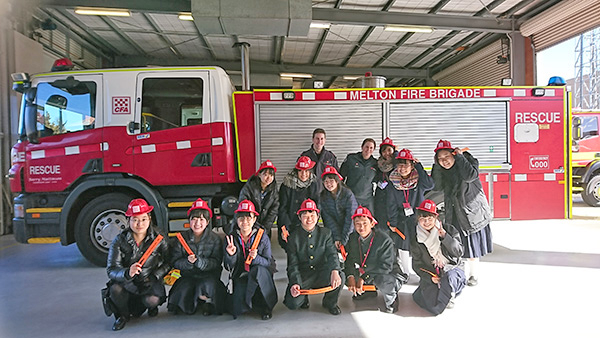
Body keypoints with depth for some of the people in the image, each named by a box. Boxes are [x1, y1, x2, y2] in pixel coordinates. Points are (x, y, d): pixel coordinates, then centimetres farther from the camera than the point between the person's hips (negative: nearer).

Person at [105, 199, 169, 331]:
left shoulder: (158, 237, -9)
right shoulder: (119, 241, -11)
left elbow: (167, 263, -2)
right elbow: (111, 270, -16)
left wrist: (153, 277, -16)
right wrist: (127, 273, -37)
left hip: (150, 281, -1)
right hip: (126, 282, 1)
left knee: (152, 300, -30)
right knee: (115, 289, -31)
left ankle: (152, 305, 12)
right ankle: (123, 315, 4)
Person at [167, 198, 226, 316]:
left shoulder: (215, 239, -2)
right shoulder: (182, 238, 2)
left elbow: (216, 262, -10)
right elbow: (175, 262, -2)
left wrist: (198, 261, -26)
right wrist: (188, 262, -23)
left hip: (208, 276, -2)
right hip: (188, 276, 2)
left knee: (209, 284, -31)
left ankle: (209, 301, 4)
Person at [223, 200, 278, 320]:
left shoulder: (263, 238, -2)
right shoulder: (230, 239, 2)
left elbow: (268, 263, -5)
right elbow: (228, 267, -1)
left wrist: (256, 258, -25)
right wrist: (230, 255, -22)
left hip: (261, 277, 0)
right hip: (240, 278, 1)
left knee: (258, 270, -36)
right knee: (238, 309, -24)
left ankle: (265, 306, -15)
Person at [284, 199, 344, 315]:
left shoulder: (325, 233, 3)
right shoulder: (293, 238, 0)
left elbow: (332, 254, -11)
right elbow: (293, 264, -4)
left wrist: (335, 272, -32)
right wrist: (295, 283, -22)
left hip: (322, 275, 1)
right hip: (302, 276, -1)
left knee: (340, 276, -30)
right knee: (292, 303, -24)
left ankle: (330, 302, 2)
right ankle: (303, 297, 16)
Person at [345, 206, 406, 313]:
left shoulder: (384, 239, -23)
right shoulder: (352, 238, -5)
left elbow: (385, 266, -27)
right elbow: (349, 260, -3)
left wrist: (364, 277, -33)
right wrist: (350, 276, -24)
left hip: (389, 274, -6)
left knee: (382, 280, -39)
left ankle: (391, 299, -3)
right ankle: (366, 290, 16)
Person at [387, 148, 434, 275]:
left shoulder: (419, 180, -5)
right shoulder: (393, 184, -1)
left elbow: (430, 185, -26)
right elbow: (391, 205, 2)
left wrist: (418, 166, -21)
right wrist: (392, 223, -2)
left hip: (419, 218, -2)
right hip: (402, 220, 2)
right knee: (403, 247, 8)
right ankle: (407, 273, 26)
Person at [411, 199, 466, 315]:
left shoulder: (449, 229, -5)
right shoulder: (416, 240, -1)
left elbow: (459, 252, -13)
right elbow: (417, 264, 2)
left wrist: (444, 236, -25)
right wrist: (430, 278, -14)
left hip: (452, 269, -1)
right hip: (431, 275, 1)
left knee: (449, 277, -37)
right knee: (434, 308, -16)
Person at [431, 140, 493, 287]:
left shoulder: (468, 161, -10)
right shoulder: (441, 169, 4)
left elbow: (469, 176, -28)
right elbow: (437, 186, -6)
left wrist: (459, 156, -21)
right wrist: (436, 165, -10)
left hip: (472, 210, -4)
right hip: (453, 213, 4)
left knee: (472, 244, 4)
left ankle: (473, 275, 21)